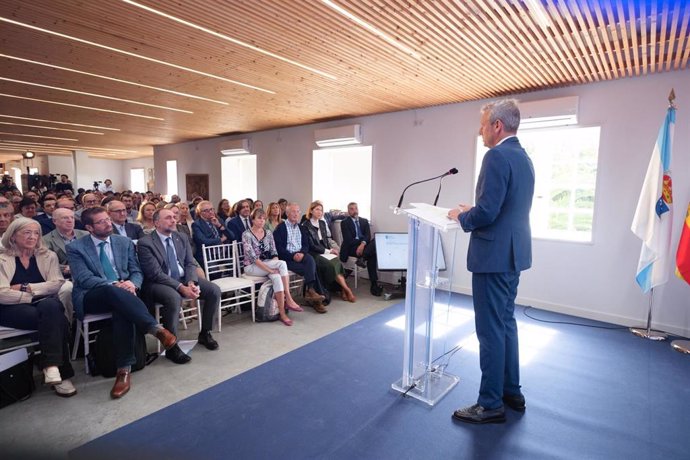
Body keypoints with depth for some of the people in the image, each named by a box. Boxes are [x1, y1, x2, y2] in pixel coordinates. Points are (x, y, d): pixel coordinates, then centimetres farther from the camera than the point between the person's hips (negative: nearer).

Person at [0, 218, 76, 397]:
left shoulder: (48, 256, 14)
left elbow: (56, 284, 0)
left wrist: (26, 287, -8)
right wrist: (34, 296, -12)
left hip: (46, 304, 2)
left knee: (51, 306, -36)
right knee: (55, 319, -32)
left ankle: (51, 366, -31)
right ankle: (62, 373, -28)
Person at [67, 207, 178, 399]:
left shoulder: (125, 242, 13)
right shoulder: (75, 248, 4)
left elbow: (136, 272, 11)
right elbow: (84, 278, -9)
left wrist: (132, 284, -13)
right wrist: (113, 285, -24)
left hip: (122, 292, 2)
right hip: (91, 297, -2)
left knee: (122, 310, -35)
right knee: (112, 291, -38)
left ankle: (124, 369, -33)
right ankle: (156, 329, -43)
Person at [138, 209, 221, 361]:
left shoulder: (182, 238, 7)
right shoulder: (145, 243, -12)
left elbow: (190, 263, 4)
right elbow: (155, 273, -19)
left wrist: (191, 283, -16)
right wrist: (181, 288, -27)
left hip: (184, 279, 6)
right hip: (158, 283, -6)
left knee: (214, 290, -13)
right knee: (174, 298, -37)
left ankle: (205, 333, 6)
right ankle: (171, 346, -18)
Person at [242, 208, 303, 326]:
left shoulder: (268, 233, 7)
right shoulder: (246, 235, -10)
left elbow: (274, 253, 4)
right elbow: (253, 257, -19)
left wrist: (276, 267, -16)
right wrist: (270, 269, -26)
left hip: (267, 265, 5)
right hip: (252, 267, -5)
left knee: (276, 277, -32)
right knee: (283, 263, -29)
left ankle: (282, 313, -30)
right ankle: (289, 299, -25)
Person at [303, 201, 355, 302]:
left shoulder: (322, 223, 16)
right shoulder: (306, 225, -5)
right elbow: (311, 245, -10)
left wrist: (330, 249, -2)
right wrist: (327, 251, -13)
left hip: (325, 251, 6)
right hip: (314, 254, -6)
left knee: (337, 262, -24)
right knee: (331, 265, -29)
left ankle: (343, 291, -24)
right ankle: (347, 290, -22)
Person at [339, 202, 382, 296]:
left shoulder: (364, 221, 19)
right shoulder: (344, 222, 7)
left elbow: (368, 235, 3)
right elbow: (348, 240, -7)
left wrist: (363, 243, -20)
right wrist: (360, 243, -14)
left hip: (364, 245, 5)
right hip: (352, 248, -5)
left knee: (376, 242, -31)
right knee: (372, 255, -32)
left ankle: (362, 258, -34)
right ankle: (374, 284, -29)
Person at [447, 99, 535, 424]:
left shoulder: (497, 157, -17)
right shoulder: (523, 157, 14)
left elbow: (486, 213, -24)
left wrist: (461, 216, -6)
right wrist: (473, 210, 14)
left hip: (494, 255, -10)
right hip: (513, 253, 10)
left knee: (491, 330, 0)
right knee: (506, 323, 19)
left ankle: (491, 404, 15)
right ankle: (511, 392, 33)